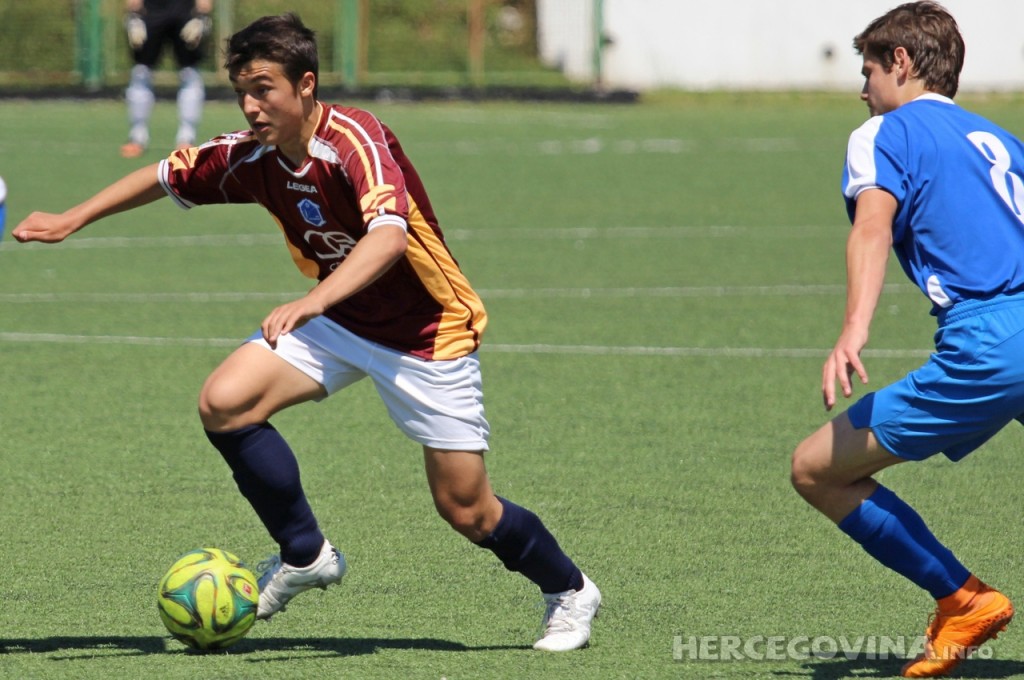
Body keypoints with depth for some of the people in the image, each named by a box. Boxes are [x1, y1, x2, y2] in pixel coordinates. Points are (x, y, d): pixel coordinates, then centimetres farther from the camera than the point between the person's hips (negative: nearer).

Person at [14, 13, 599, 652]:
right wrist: (73, 219, 9)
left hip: (426, 333, -6)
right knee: (225, 401, -16)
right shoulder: (250, 156, -9)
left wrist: (312, 301, -58)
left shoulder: (355, 138, -29)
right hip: (338, 319, 6)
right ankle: (305, 556, 2)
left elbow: (389, 235, -45)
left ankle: (569, 591, 25)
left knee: (466, 510, -4)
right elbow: (166, 176, 10)